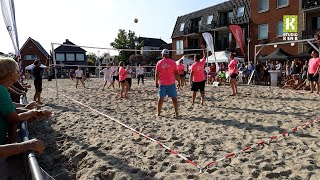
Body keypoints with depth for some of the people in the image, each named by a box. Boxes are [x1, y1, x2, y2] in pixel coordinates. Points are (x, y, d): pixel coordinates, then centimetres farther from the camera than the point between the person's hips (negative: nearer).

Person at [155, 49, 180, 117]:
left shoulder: (159, 63, -1)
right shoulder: (173, 62, -2)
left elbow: (157, 74, 0)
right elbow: (176, 73, -2)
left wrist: (156, 82, 9)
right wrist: (178, 81, 7)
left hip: (162, 83, 1)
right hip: (171, 83, -1)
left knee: (161, 98, 9)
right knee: (174, 98, 6)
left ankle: (158, 113, 14)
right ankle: (176, 113, 7)